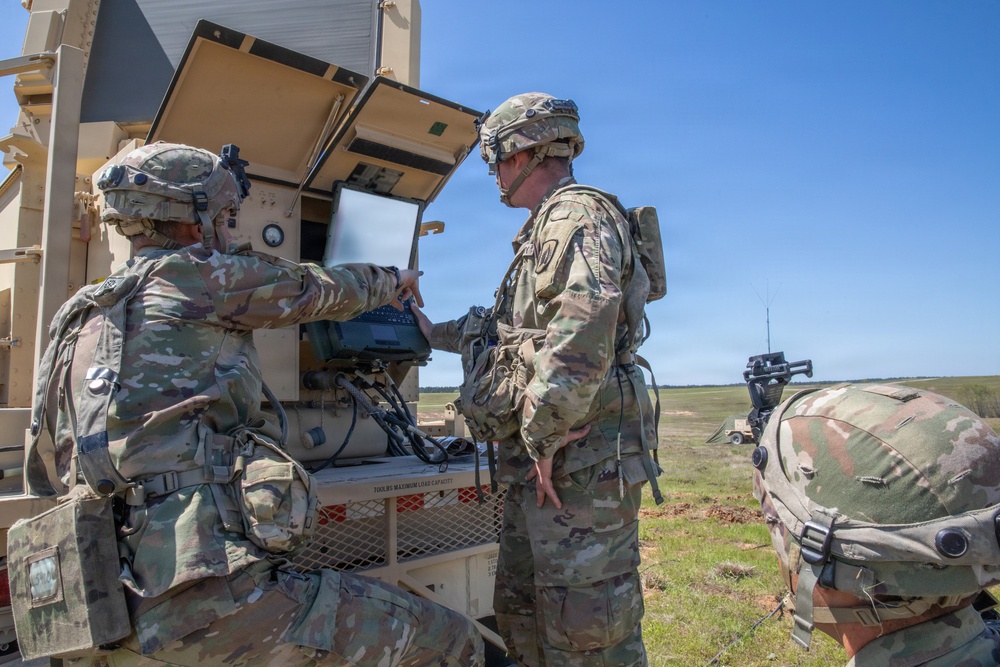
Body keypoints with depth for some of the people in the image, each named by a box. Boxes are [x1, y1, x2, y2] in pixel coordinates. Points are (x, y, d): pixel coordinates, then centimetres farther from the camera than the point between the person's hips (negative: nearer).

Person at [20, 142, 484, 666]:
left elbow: (45, 481, 23)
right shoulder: (188, 275, -4)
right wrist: (391, 279, 29)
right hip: (203, 599, -9)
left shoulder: (77, 320, 18)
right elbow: (319, 288, 10)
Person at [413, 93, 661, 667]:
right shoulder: (545, 230, 24)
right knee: (522, 614, 19)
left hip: (581, 454, -11)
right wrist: (435, 332, 38)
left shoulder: (575, 212, -10)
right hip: (540, 457, 11)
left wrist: (544, 435, -21)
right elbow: (509, 326, 32)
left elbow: (583, 329, -26)